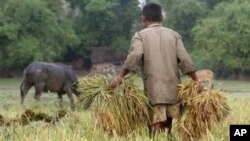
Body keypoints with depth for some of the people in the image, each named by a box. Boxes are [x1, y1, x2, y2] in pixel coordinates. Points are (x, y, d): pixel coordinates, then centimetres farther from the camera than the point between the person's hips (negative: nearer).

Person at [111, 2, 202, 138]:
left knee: (156, 127, -7)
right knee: (169, 126, 11)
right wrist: (196, 82, 8)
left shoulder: (140, 35, 3)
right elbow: (185, 60, 4)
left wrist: (120, 75, -12)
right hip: (173, 89, 3)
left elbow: (135, 56, -16)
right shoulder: (174, 34, 12)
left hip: (154, 90, -3)